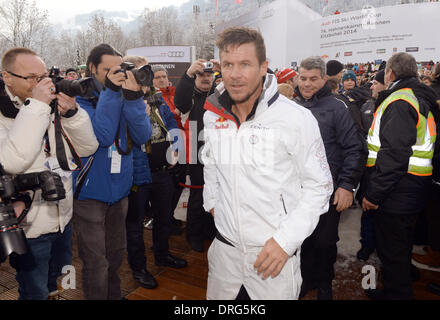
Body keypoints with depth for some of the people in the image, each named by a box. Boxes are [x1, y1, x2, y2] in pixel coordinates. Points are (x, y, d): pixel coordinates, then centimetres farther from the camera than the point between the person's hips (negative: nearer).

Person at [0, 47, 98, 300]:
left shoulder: (53, 106, 2)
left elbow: (88, 147, -2)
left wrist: (71, 113, -18)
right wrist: (36, 106, -28)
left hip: (64, 219, 5)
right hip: (29, 228, -5)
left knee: (55, 281, 26)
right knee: (35, 292, 14)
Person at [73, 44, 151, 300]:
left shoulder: (124, 95, 4)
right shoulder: (79, 98, -9)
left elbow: (143, 136, -10)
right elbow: (102, 135, -25)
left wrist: (133, 97, -21)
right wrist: (110, 92, -25)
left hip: (119, 189, 5)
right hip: (90, 191, -5)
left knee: (116, 254, 21)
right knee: (96, 264, 3)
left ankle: (114, 295, 43)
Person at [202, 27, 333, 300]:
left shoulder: (297, 119, -14)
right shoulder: (213, 116, 1)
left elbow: (319, 186, -9)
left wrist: (286, 240, -14)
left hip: (276, 252, -4)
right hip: (225, 248, 5)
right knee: (217, 303, 20)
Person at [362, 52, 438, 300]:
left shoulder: (399, 101, -16)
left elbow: (394, 154, -25)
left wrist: (374, 194, -21)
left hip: (396, 194, -10)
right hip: (412, 194, 10)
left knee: (392, 253, 3)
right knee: (400, 249, 22)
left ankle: (396, 293, 17)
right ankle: (397, 291, 38)